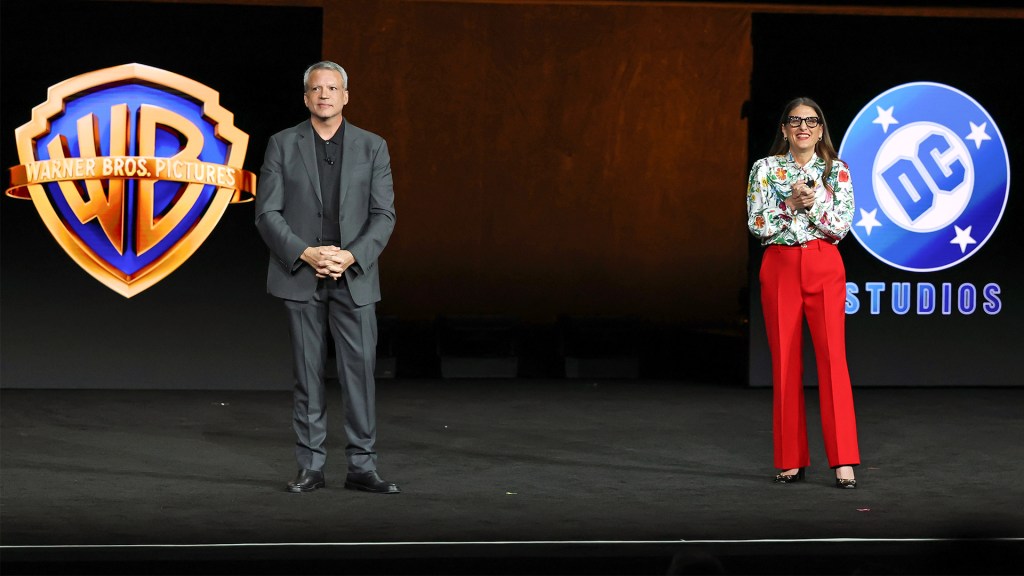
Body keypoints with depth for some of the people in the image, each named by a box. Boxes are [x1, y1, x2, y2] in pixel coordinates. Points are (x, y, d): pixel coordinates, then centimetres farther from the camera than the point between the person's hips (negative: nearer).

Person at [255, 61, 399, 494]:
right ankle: (311, 467, 10)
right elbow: (267, 214, -1)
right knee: (308, 373, 3)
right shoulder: (282, 145, 3)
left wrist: (351, 256, -14)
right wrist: (305, 254, -14)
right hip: (300, 276, 0)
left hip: (354, 276, 0)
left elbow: (384, 215, 0)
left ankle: (362, 467, 4)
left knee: (359, 369, -3)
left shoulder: (372, 147, 5)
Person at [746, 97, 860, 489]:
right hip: (779, 268, 1)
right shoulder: (765, 168, 4)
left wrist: (814, 201, -16)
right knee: (785, 362, 2)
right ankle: (791, 460, 10)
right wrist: (791, 203, -15)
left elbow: (842, 225, -3)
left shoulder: (836, 170, 5)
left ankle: (844, 461, -9)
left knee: (833, 358, -9)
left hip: (824, 268, 0)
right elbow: (756, 225, -4)